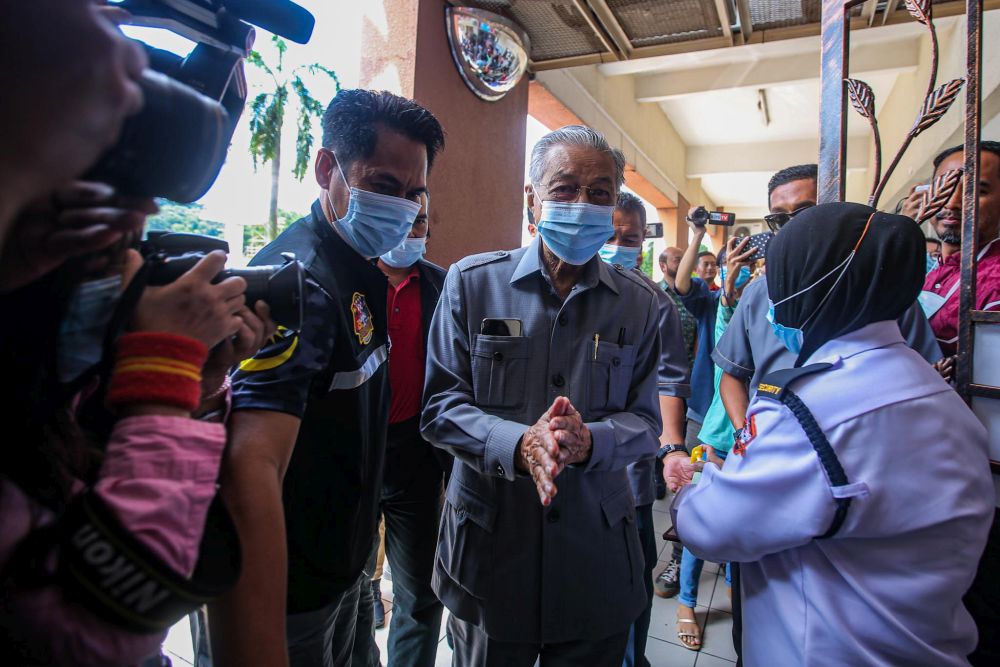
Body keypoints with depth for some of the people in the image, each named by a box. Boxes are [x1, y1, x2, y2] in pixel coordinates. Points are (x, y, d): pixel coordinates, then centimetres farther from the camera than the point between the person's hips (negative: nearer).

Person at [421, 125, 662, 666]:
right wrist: (518, 445, -25)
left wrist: (588, 441, -23)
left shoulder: (639, 303, 1)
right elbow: (441, 405, -8)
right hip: (487, 545, -1)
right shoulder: (472, 282, -5)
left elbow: (645, 421, -1)